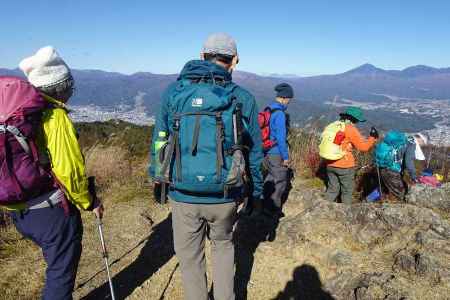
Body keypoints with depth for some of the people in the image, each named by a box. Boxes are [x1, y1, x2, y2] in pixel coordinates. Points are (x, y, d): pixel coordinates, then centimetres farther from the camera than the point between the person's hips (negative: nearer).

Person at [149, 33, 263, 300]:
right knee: (223, 244, 27)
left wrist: (157, 179, 18)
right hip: (225, 197, 1)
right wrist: (257, 191, 13)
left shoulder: (173, 92, -2)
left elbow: (158, 140, 5)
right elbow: (254, 152, 1)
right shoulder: (244, 98, -4)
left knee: (190, 256, 20)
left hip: (183, 195, 0)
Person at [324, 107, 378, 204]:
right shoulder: (350, 129, -12)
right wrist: (373, 137, 3)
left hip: (330, 164, 6)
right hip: (345, 166, -6)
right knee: (347, 191, 11)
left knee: (332, 189, 17)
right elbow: (364, 147, -12)